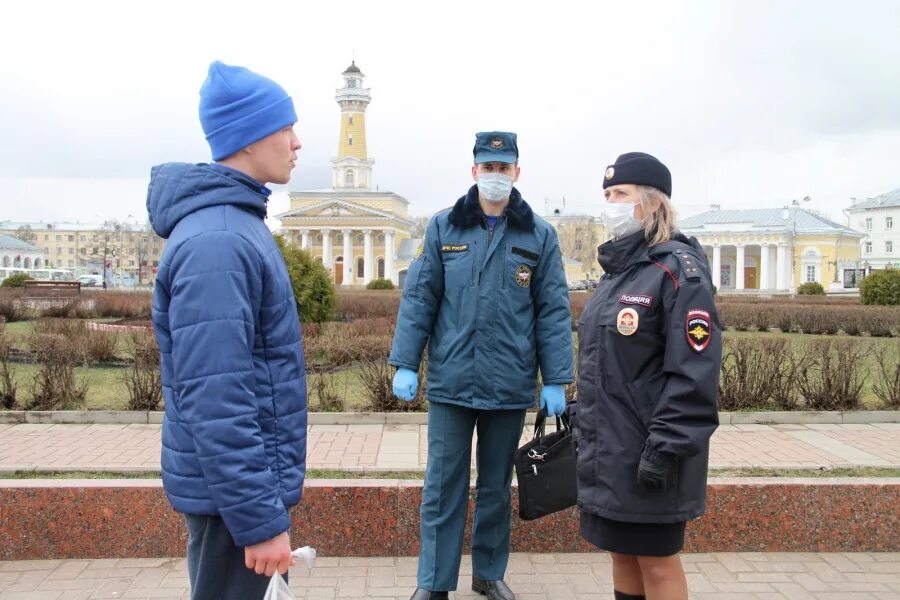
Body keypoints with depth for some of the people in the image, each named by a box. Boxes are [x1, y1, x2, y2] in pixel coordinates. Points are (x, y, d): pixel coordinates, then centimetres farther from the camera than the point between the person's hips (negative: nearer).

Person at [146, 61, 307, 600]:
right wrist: (260, 519, -24)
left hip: (256, 474, 10)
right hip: (234, 490, -10)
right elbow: (214, 401, -28)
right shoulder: (216, 242, -23)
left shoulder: (237, 222, 8)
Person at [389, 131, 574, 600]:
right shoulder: (443, 228, 2)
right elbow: (418, 298, 1)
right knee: (443, 485, 7)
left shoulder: (540, 236, 2)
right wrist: (405, 364, -4)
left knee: (497, 486, 15)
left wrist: (555, 380, -3)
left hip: (510, 385, 1)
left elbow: (553, 311, 1)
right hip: (450, 381, 0)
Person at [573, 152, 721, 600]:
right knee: (622, 554, 17)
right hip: (608, 450, 8)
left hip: (648, 455, -8)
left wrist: (666, 448, -22)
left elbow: (694, 372, -19)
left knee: (656, 563, 5)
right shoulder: (618, 269, 13)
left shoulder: (678, 271, -13)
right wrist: (584, 421, 20)